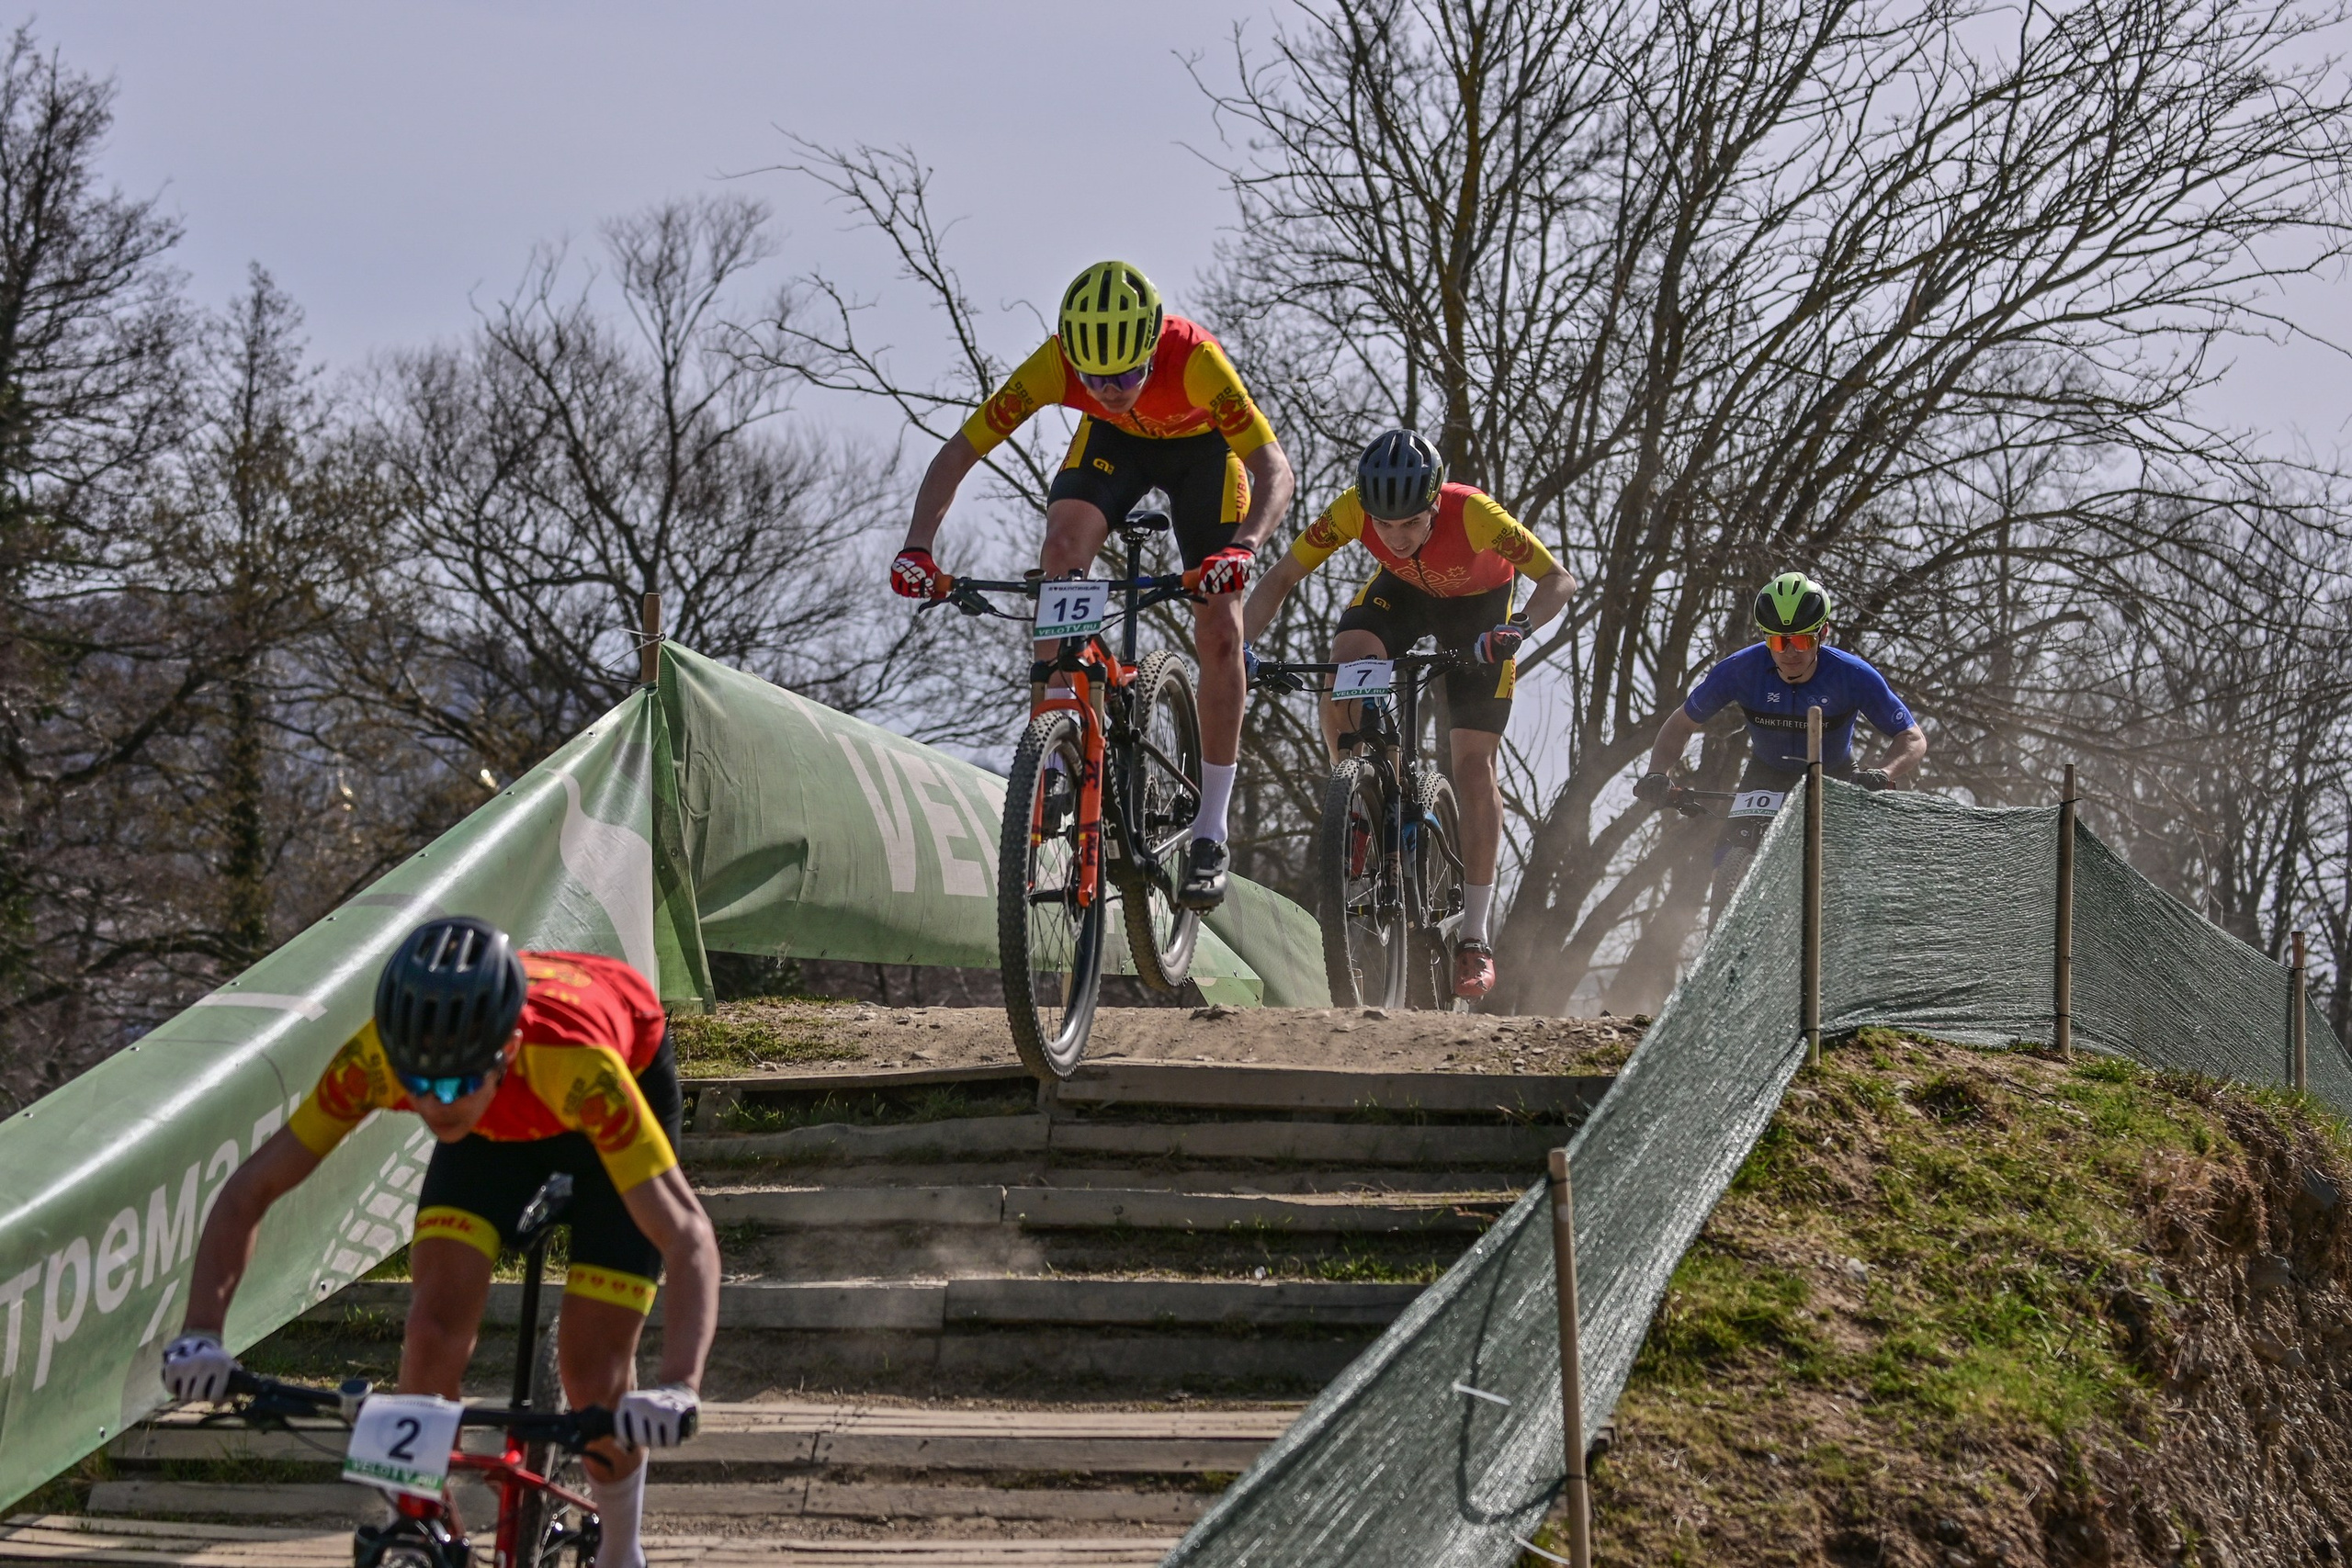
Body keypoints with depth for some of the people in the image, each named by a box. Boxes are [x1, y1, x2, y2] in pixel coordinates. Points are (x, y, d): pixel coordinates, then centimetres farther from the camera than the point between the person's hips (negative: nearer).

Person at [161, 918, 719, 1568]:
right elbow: (248, 1192, -25)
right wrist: (200, 1335, -39)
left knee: (593, 1381, -9)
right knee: (434, 1330, -18)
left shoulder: (575, 1064, -45)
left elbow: (688, 1235, -47)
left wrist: (678, 1388, -62)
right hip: (497, 1122, 3)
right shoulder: (374, 1057, -35)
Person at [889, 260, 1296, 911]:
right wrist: (918, 547, -43)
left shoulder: (1193, 359, -41)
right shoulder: (1055, 364, -34)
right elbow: (958, 453, -28)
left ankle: (1211, 832, -1)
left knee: (1219, 631, -12)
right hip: (1114, 443, 2)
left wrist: (1242, 546, -62)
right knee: (1062, 550, -28)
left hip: (1202, 447, -2)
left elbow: (1275, 469, -43)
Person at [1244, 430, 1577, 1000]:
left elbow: (1560, 580, -33)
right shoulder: (1353, 510, -32)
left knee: (1473, 763, -9)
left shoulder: (1472, 513, -39)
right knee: (1343, 666, -29)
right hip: (1403, 591, 2)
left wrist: (1519, 628, -52)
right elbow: (1280, 579, -21)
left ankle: (1474, 938, -3)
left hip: (1477, 602, -2)